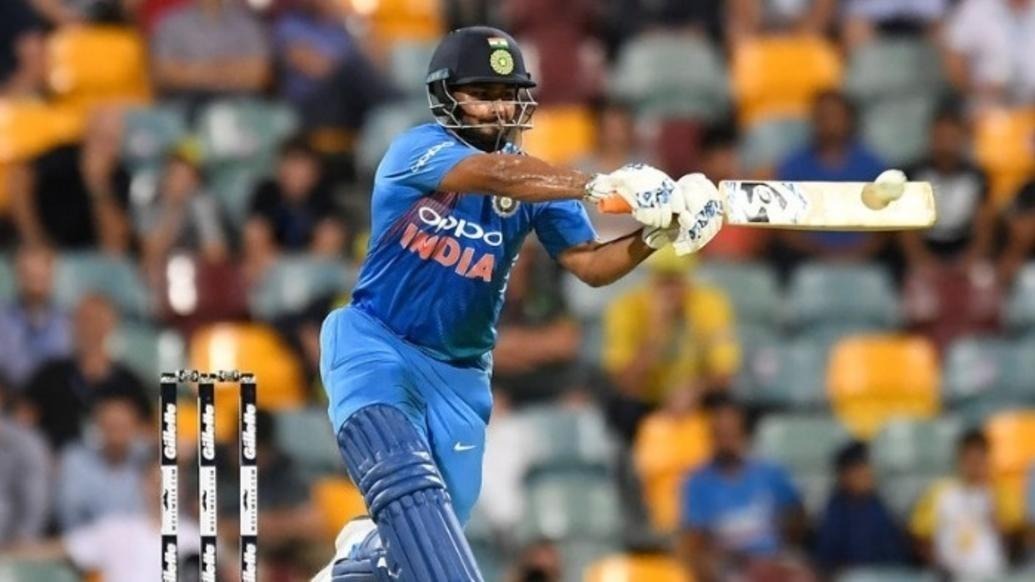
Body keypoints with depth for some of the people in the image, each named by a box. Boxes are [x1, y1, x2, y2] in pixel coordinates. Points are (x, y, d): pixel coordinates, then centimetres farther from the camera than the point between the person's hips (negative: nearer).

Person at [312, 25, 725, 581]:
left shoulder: (535, 182, 2)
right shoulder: (416, 151, -15)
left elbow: (589, 263, -8)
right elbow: (492, 175, -33)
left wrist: (654, 235, -29)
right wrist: (604, 185, -45)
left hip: (459, 373, 5)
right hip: (375, 344, -5)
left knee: (433, 530, 5)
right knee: (407, 481, -29)